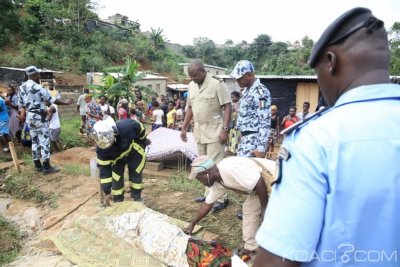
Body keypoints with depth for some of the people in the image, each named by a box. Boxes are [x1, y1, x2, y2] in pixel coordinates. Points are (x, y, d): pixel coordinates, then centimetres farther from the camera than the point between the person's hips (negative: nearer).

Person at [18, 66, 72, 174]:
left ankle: (38, 165, 20)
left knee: (34, 141, 14)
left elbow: (21, 104, 15)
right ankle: (46, 167, 1)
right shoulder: (38, 88, -18)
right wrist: (66, 103, -3)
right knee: (44, 141, -3)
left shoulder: (21, 88, 8)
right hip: (39, 117, -8)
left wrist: (23, 114, 28)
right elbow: (52, 100, -14)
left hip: (29, 117, 8)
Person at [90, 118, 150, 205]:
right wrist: (107, 191, -25)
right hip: (117, 158, 1)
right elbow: (104, 169, -25)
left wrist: (144, 140, 0)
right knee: (116, 178, -1)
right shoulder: (101, 148, -33)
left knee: (136, 174, 3)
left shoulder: (126, 127, -43)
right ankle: (118, 202, 18)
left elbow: (139, 127, -20)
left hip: (134, 152, -1)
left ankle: (137, 197, 23)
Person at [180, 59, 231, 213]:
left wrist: (225, 129, -19)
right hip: (199, 131, 7)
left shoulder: (217, 84, -12)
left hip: (214, 131, -7)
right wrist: (184, 128, 16)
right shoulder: (191, 86, 9)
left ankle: (222, 198, 5)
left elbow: (227, 107, -13)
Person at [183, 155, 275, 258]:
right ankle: (250, 246, 26)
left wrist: (264, 209, -17)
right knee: (249, 209, 14)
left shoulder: (230, 169, -31)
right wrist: (192, 224, 18)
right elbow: (207, 204, 13)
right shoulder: (217, 183, 0)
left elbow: (260, 184, -30)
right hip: (263, 186, 9)